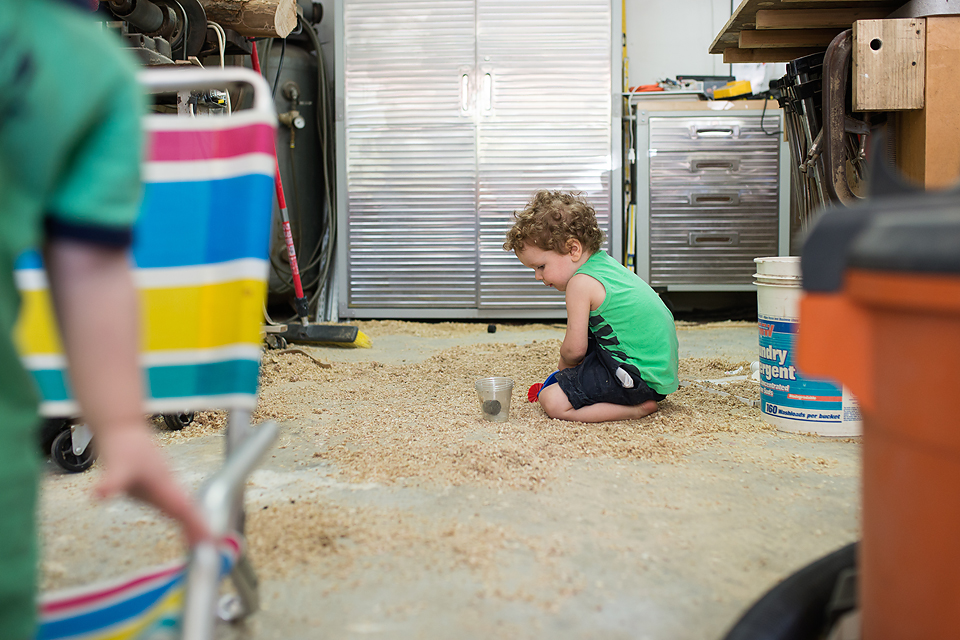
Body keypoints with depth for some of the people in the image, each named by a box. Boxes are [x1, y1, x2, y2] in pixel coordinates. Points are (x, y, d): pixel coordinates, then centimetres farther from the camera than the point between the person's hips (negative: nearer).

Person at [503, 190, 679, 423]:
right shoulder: (607, 263, 13)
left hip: (639, 376, -11)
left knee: (552, 401, -15)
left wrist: (563, 367, 10)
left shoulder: (581, 283, -17)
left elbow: (574, 351, -13)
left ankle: (638, 409, -13)